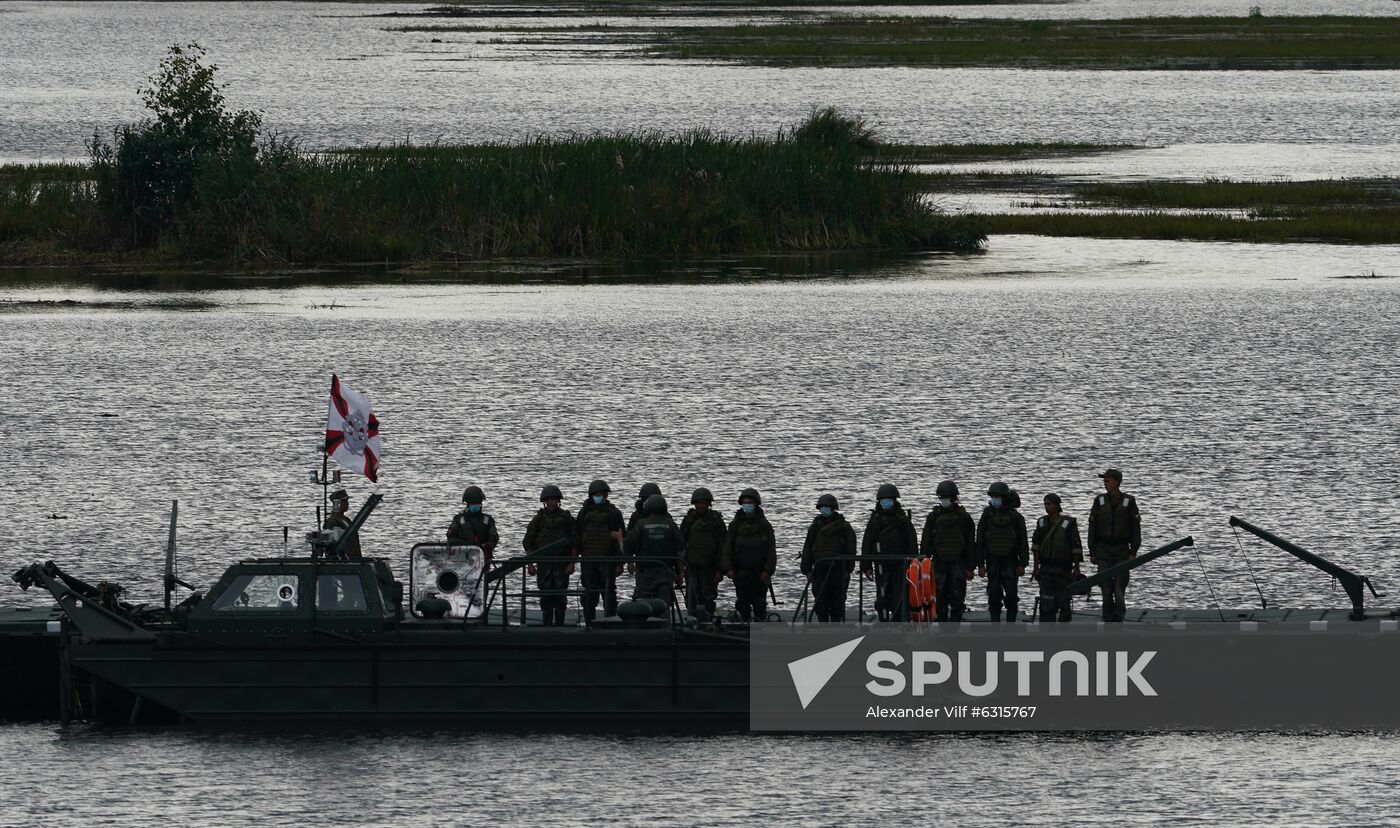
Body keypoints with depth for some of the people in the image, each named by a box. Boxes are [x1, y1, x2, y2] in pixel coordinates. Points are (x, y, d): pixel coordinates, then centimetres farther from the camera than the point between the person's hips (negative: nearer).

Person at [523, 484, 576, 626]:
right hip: (544, 561, 1)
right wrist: (529, 563, 0)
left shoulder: (566, 518, 4)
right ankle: (547, 624, 3)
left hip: (562, 562, -1)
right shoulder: (539, 518, 6)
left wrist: (572, 563, -5)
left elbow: (574, 544, 4)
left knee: (560, 595, -3)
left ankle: (560, 624, 3)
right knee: (546, 595, -2)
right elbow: (528, 542, 7)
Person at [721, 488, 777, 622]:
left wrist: (767, 570, -8)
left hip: (760, 574, -2)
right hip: (741, 573, 2)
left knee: (759, 603, -1)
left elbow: (771, 550, 1)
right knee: (742, 603, 2)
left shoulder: (764, 525, 3)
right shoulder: (735, 525, 9)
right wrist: (728, 568, -5)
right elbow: (727, 549, 6)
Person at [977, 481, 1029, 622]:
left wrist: (1022, 564, -4)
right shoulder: (987, 516, 5)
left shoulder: (1015, 517, 0)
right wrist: (980, 564, 0)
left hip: (1010, 562, -2)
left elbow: (1023, 542, 1)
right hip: (993, 561, 2)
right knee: (994, 597, 2)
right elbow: (980, 542, 6)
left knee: (1011, 595, -5)